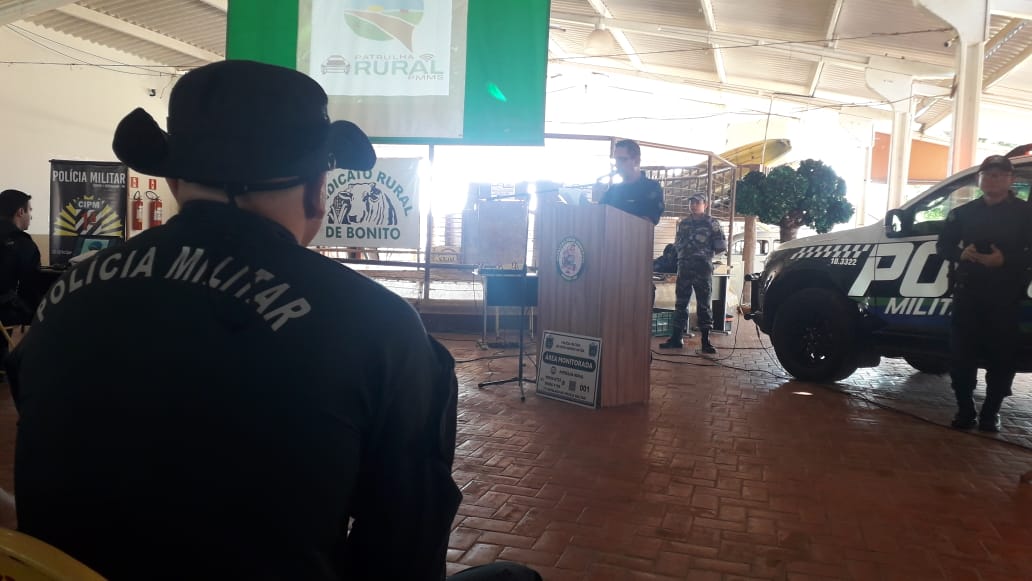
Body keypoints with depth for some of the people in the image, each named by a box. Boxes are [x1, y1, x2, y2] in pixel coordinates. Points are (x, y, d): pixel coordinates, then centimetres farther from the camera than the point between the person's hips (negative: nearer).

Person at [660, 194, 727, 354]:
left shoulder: (711, 223, 1)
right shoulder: (683, 223, 15)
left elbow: (722, 246, -2)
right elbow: (677, 244, 22)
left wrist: (706, 253, 3)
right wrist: (683, 254, 7)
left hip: (702, 267, -4)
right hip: (684, 267, 5)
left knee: (704, 305, -3)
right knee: (680, 303, 6)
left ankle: (705, 341, -1)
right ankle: (676, 338, 11)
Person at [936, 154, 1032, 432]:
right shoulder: (963, 212, 11)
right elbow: (943, 245, 12)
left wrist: (1006, 260, -21)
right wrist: (961, 253, -9)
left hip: (1005, 297, -2)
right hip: (967, 293, 2)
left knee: (1001, 356, 2)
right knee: (961, 353, 2)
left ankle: (990, 413, 13)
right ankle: (965, 410, 13)